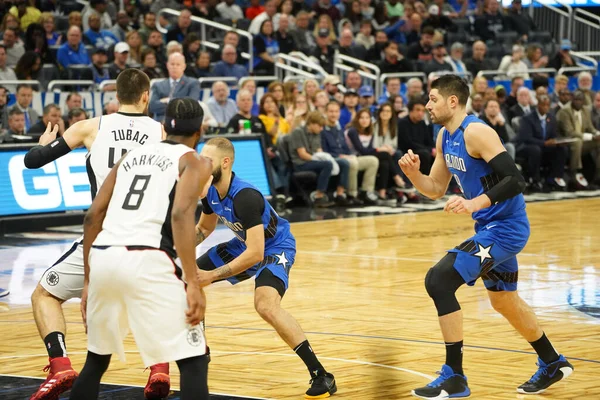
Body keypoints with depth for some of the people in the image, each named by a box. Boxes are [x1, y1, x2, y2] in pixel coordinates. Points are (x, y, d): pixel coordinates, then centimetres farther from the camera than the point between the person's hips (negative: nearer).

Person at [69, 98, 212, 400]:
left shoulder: (131, 156, 26)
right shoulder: (195, 162, 9)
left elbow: (93, 217, 19)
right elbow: (181, 216, -9)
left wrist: (89, 280, 24)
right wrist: (193, 283, -13)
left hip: (103, 258, 6)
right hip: (146, 261, -6)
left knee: (97, 358, 25)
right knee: (194, 360, 2)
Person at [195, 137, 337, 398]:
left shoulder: (245, 197, -34)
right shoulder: (209, 190, -9)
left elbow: (255, 253, -36)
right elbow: (204, 228, 12)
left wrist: (211, 276, -35)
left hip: (275, 247, -9)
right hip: (243, 244, 9)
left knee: (266, 304, -35)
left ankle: (321, 376, -30)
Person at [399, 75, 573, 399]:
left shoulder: (477, 132, -21)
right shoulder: (445, 137, 7)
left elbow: (515, 181, -27)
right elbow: (436, 190, 14)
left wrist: (474, 204, -39)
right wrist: (413, 173, -6)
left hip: (505, 228, -10)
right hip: (491, 227, 10)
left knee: (438, 280, -19)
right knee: (505, 302, 24)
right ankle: (552, 365, 44)